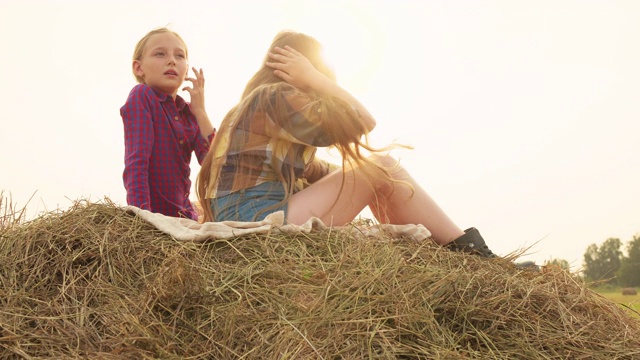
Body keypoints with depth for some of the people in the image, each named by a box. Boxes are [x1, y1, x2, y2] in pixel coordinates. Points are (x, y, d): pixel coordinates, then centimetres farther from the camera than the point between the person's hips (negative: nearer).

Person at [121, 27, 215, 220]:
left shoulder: (189, 111, 6)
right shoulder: (141, 96, -10)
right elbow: (136, 162, -19)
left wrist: (200, 111, -8)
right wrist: (142, 214, -29)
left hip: (184, 213, 6)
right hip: (153, 213, -5)